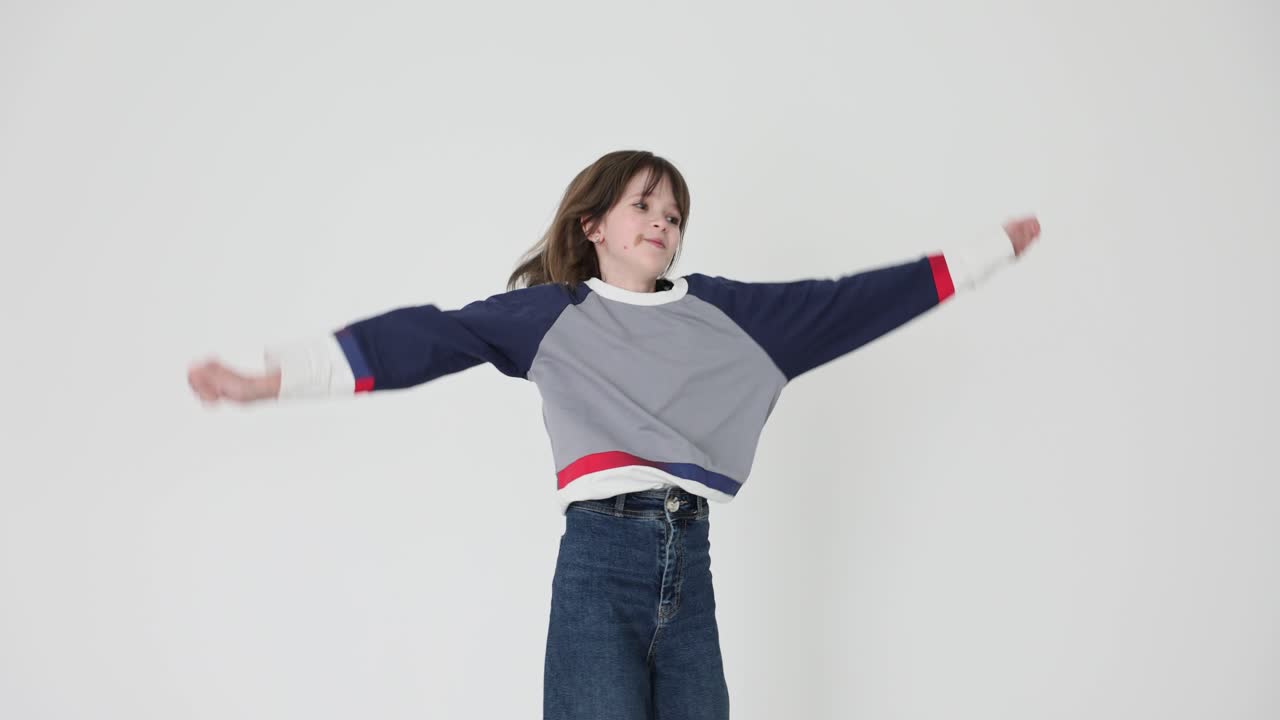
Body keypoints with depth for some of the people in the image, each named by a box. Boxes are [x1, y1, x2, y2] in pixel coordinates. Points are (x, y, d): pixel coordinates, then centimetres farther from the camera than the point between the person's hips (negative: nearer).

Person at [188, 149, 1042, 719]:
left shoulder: (721, 309, 15)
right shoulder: (549, 313, 6)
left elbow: (845, 304, 17)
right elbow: (430, 338, -3)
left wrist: (993, 249, 19)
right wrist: (275, 376, -13)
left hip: (689, 563, 4)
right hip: (600, 560, -4)